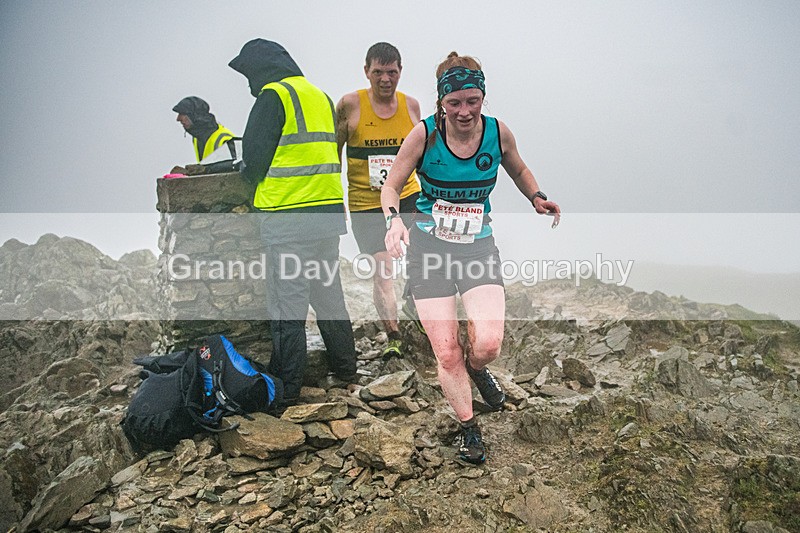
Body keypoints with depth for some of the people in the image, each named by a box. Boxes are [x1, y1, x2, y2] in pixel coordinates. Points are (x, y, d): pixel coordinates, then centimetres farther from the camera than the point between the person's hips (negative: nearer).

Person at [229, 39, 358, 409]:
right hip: (330, 212, 8)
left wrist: (253, 180, 12)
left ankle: (285, 387, 8)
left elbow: (254, 155, -8)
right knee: (328, 293, 18)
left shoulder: (273, 96, -7)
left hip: (289, 217, -8)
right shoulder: (321, 97, 18)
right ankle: (344, 369, 30)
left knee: (286, 306, 0)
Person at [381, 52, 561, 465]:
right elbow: (391, 186, 0)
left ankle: (476, 369, 22)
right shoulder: (424, 134, -9)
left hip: (478, 244, 1)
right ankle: (468, 427, 24)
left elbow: (519, 171, 18)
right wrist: (393, 219, -20)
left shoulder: (498, 132, -3)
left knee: (488, 343, -17)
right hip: (429, 245, -1)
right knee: (446, 353, -2)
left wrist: (536, 197, -1)